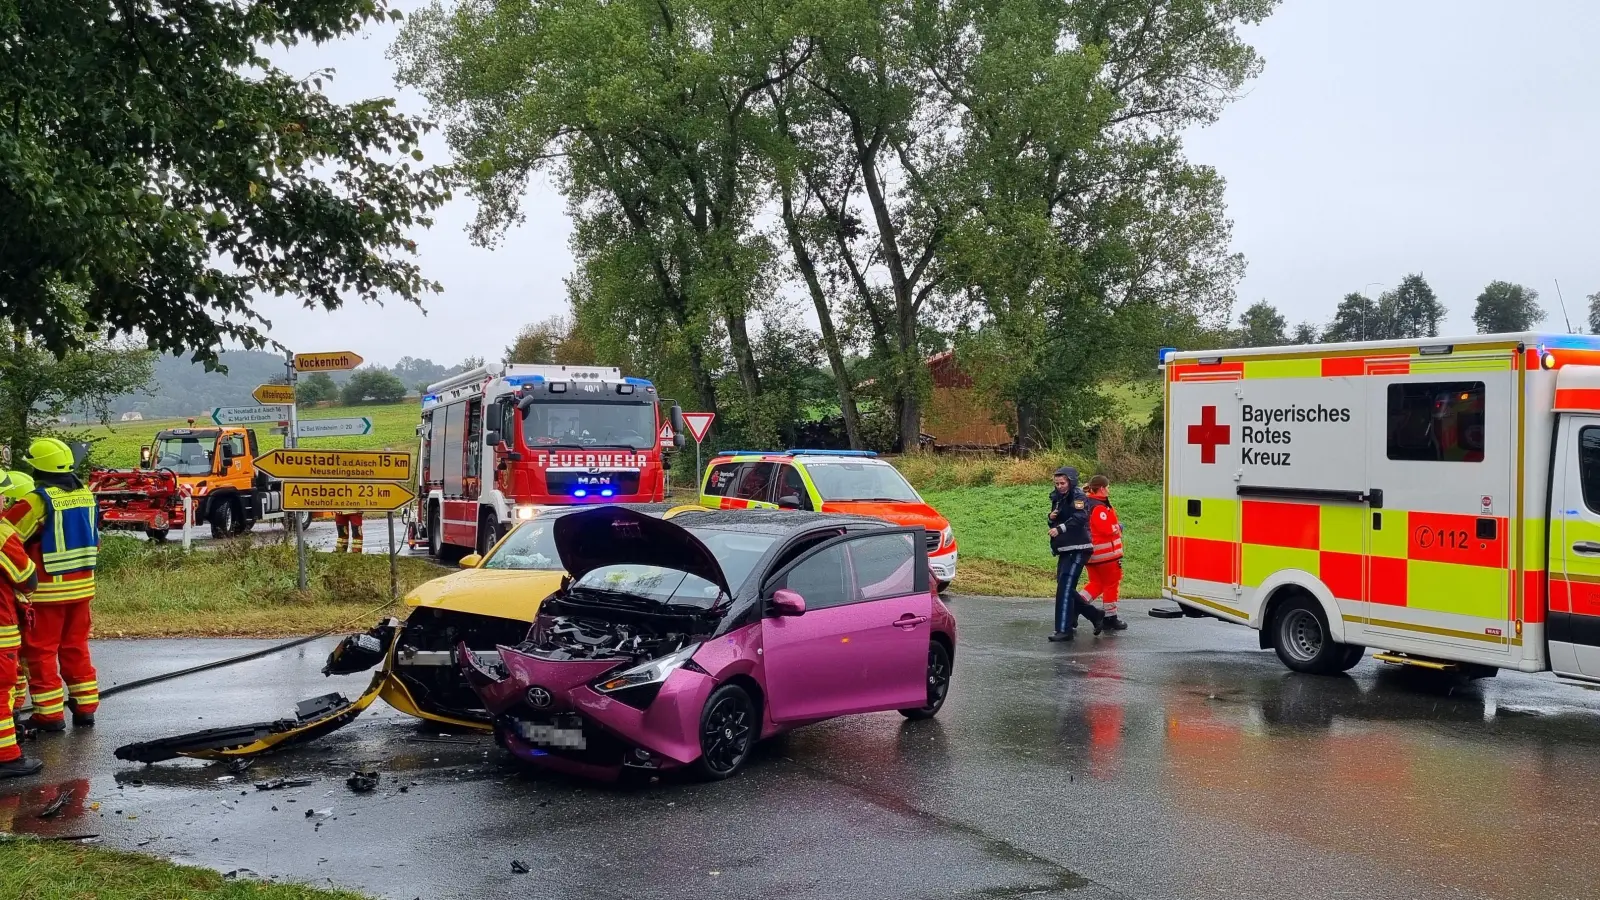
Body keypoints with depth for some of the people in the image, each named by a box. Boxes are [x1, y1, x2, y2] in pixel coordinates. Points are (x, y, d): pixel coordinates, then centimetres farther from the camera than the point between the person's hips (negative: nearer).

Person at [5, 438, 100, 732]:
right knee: (76, 649, 16)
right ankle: (85, 707, 19)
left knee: (40, 652, 5)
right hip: (82, 587, 7)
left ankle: (49, 714, 7)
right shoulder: (85, 495, 5)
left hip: (47, 590, -7)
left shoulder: (38, 500, -17)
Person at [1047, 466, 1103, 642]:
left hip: (1078, 549, -9)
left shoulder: (1078, 497, -9)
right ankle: (1095, 615, 27)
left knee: (1064, 588, -15)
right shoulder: (1058, 499, 17)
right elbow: (1054, 524, 25)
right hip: (1064, 551, 9)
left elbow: (1079, 518, -26)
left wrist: (1060, 528, -36)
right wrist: (1051, 519, 2)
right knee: (1067, 589, 12)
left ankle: (1064, 630, -15)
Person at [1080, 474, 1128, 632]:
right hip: (1106, 553, -9)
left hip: (1090, 552, 9)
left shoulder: (1086, 504, 9)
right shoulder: (1099, 508, -21)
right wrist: (1119, 527, -5)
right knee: (1111, 583, 4)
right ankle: (1110, 617, 11)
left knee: (1096, 582, 18)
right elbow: (1108, 529, -25)